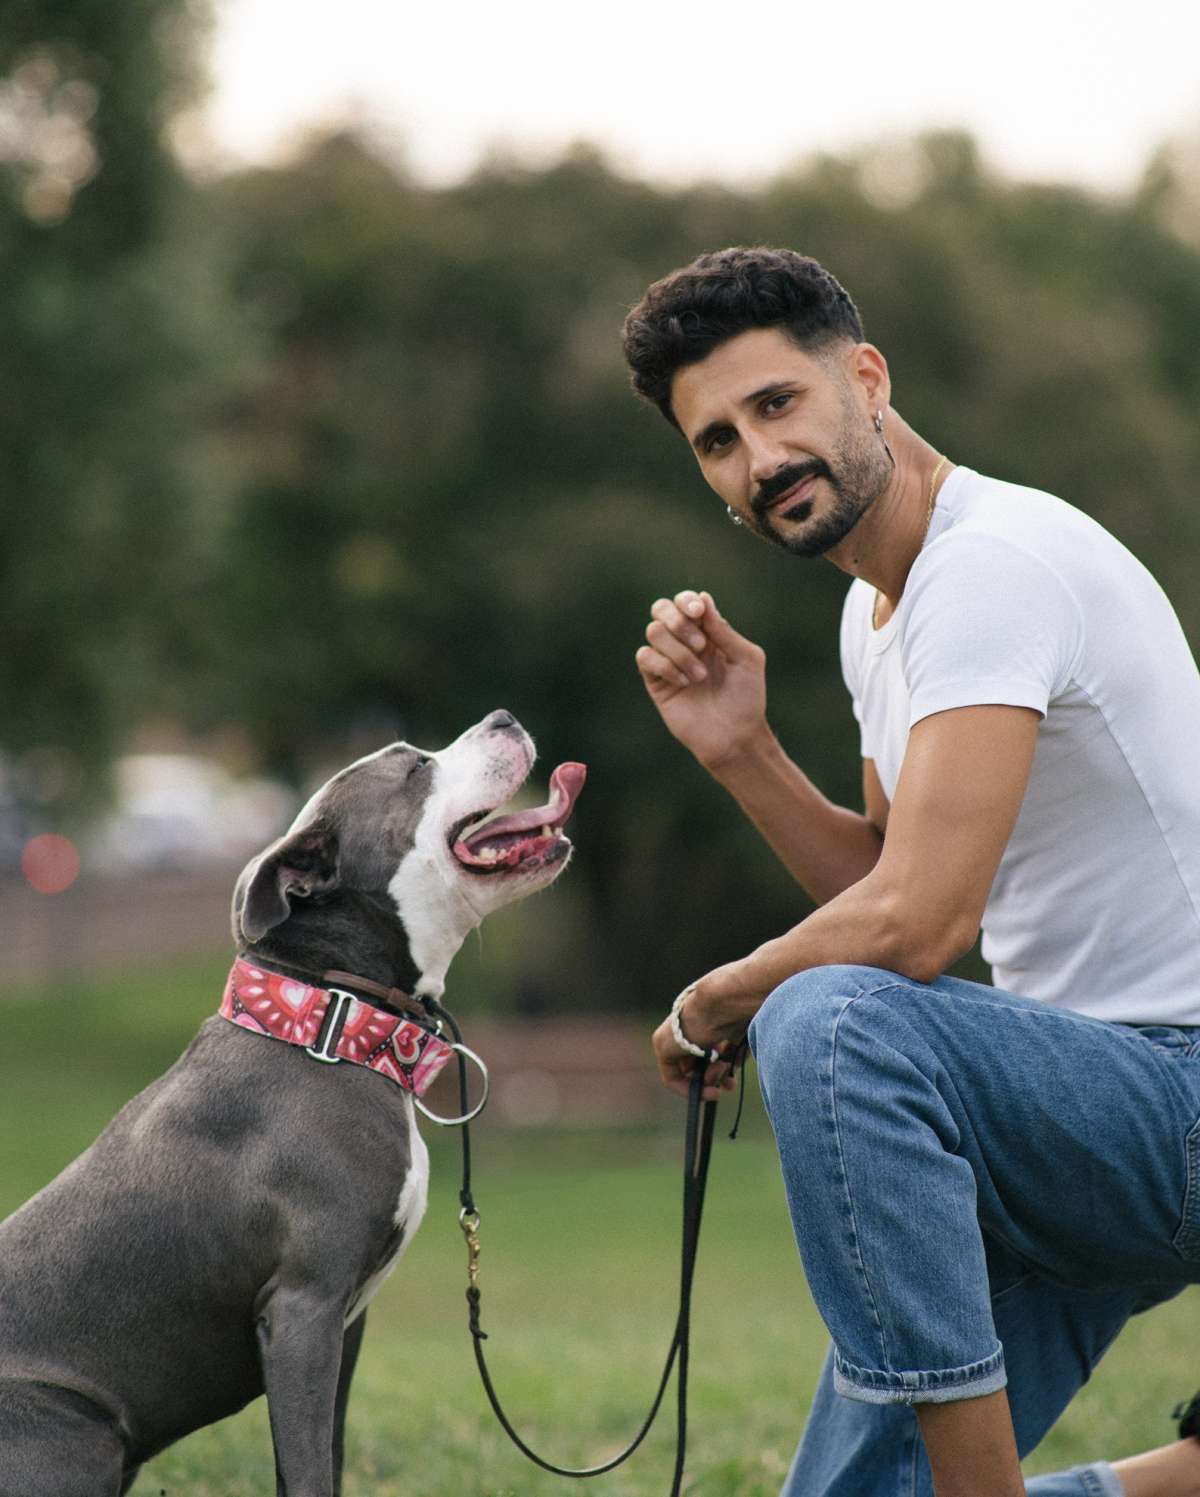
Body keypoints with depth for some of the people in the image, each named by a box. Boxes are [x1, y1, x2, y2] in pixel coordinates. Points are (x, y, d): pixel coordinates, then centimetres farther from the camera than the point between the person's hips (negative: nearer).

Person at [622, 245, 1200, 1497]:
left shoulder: (995, 562, -19)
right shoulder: (874, 610, 13)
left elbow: (915, 927, -26)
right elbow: (885, 891, 20)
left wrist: (705, 1010, -8)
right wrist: (742, 753, 5)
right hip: (1083, 1106, 10)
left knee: (828, 1021, -35)